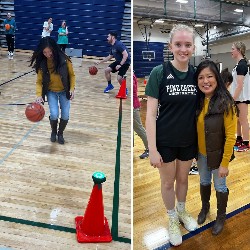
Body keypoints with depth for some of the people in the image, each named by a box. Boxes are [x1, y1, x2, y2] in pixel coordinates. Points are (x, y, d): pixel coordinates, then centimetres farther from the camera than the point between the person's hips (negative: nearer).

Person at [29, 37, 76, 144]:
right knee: (54, 115, -13)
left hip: (64, 91, 0)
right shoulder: (41, 63, -16)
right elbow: (39, 81, -10)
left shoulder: (64, 59, -19)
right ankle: (53, 132, 21)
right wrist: (39, 95, -24)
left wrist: (72, 89, -16)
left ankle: (60, 133, 26)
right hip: (51, 92, 0)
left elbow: (72, 75, -6)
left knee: (65, 116, -4)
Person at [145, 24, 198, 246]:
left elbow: (201, 109, 7)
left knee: (183, 179, 22)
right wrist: (152, 149, -17)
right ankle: (172, 219, 39)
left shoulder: (196, 74, -3)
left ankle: (182, 211, 48)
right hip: (165, 142, -3)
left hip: (189, 141, 3)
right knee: (168, 182, 15)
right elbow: (150, 114, -15)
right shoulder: (159, 73, -14)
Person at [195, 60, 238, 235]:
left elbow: (230, 136, -20)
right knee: (204, 182, 24)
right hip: (201, 154, 5)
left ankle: (221, 217, 41)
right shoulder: (198, 101, -7)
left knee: (220, 186, 16)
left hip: (218, 155, -4)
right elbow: (195, 128, 2)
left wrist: (225, 163, -18)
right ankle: (205, 207, 52)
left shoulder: (226, 103, -23)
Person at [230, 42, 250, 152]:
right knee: (237, 119, 16)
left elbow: (240, 85, -21)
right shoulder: (240, 64, 12)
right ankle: (239, 139, 28)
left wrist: (233, 99, -21)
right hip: (238, 97, 9)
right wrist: (233, 98, 20)